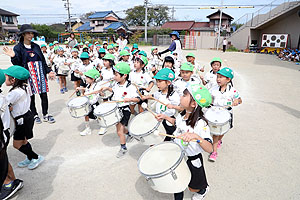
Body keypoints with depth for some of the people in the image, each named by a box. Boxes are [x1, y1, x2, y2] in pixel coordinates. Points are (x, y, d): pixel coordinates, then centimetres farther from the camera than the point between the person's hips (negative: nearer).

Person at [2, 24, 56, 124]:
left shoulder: (36, 46, 11)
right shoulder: (18, 48, 1)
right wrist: (13, 57, -21)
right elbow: (17, 64, -2)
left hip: (40, 73, 3)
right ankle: (35, 115, 20)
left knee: (44, 94, 1)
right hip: (28, 74, -2)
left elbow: (43, 60, 14)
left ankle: (45, 114, 14)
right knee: (31, 96, 5)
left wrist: (48, 71, 8)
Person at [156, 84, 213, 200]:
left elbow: (209, 149, -37)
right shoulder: (182, 114, -10)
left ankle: (203, 189, 53)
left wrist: (196, 136, -52)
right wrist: (166, 117, 2)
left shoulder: (200, 123, -32)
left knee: (193, 188, 20)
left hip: (192, 160, -5)